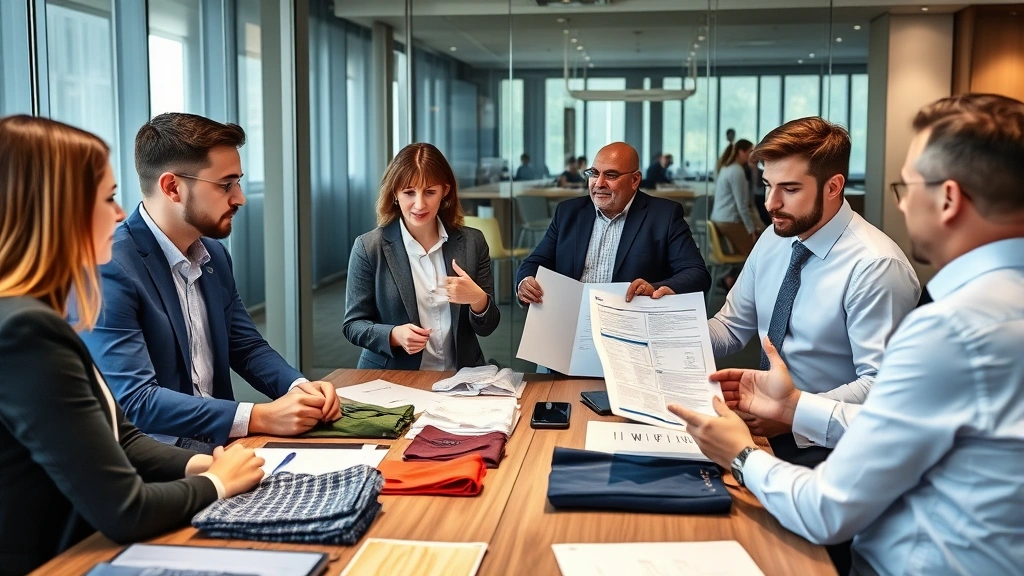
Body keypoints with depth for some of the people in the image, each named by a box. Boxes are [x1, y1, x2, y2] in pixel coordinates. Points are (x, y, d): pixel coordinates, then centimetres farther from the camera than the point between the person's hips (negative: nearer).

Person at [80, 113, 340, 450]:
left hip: (217, 444, 7)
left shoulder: (213, 254, 7)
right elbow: (133, 400, -23)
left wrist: (299, 387, -6)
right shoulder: (109, 270, -18)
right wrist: (259, 418, -27)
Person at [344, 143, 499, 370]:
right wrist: (394, 335, -18)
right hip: (392, 380, 0)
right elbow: (353, 325, 1)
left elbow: (486, 328, 6)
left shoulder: (472, 242, 3)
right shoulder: (369, 247, -3)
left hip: (460, 377, 1)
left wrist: (478, 299, -15)